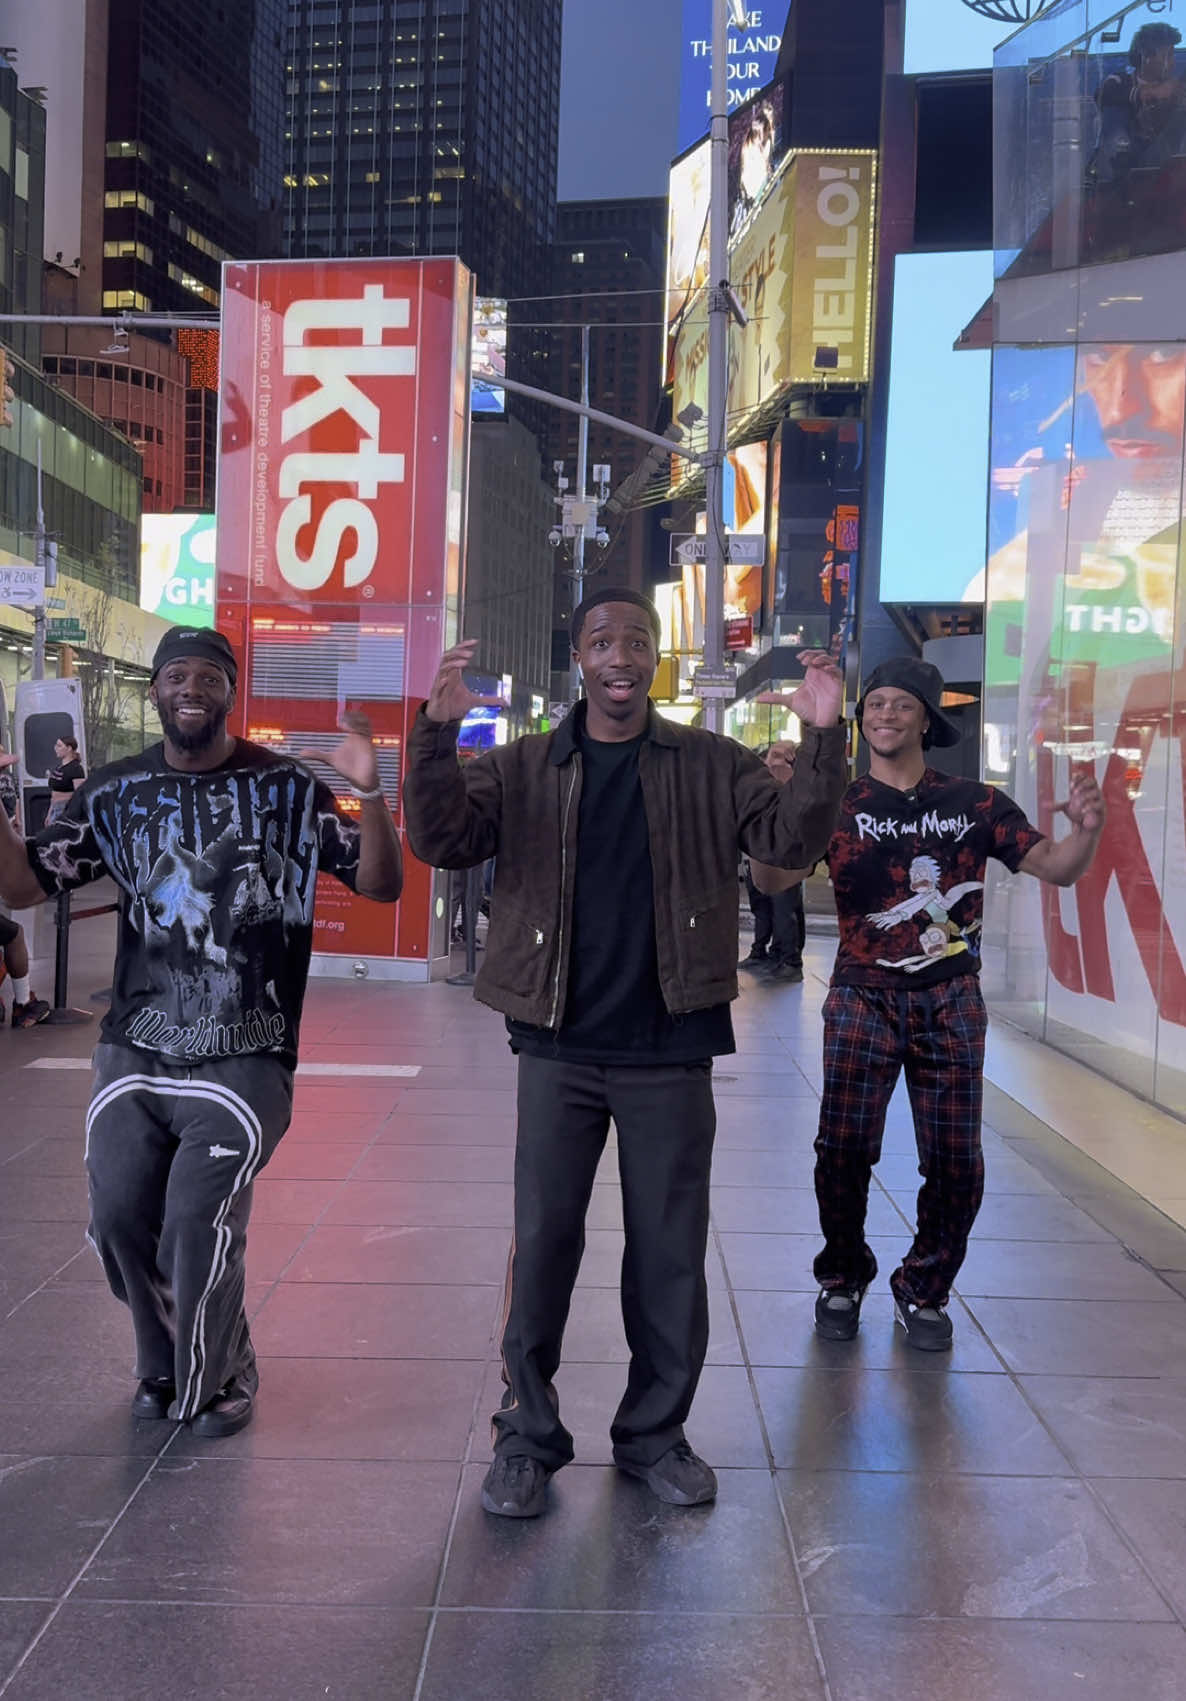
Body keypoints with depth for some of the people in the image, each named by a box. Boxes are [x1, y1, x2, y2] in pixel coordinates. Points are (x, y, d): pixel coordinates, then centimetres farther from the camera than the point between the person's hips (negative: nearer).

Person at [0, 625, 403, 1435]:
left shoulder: (285, 788, -4)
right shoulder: (117, 793, 6)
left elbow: (381, 885, -6)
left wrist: (370, 793, -24)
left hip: (242, 1058, -4)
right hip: (135, 1051, 4)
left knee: (199, 1218, -13)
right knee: (120, 1215, 1)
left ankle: (217, 1379, 15)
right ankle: (165, 1365, 30)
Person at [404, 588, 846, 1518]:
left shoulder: (711, 766, 5)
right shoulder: (525, 767, 4)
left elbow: (793, 836, -6)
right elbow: (442, 841, -8)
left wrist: (823, 739, -22)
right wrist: (439, 733, -24)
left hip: (670, 1053, 1)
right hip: (561, 1050, 0)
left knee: (671, 1251, 9)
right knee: (543, 1243, 4)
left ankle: (655, 1433, 25)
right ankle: (528, 1436, 18)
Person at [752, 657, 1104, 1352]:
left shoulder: (975, 804, 4)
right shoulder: (839, 805, 1)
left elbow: (1055, 867, 3)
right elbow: (772, 879, -11)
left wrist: (1087, 830, -20)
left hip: (951, 1004, 1)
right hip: (863, 999, -1)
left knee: (956, 1161, 2)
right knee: (844, 1150, -4)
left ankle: (925, 1290, 24)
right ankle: (843, 1280, 20)